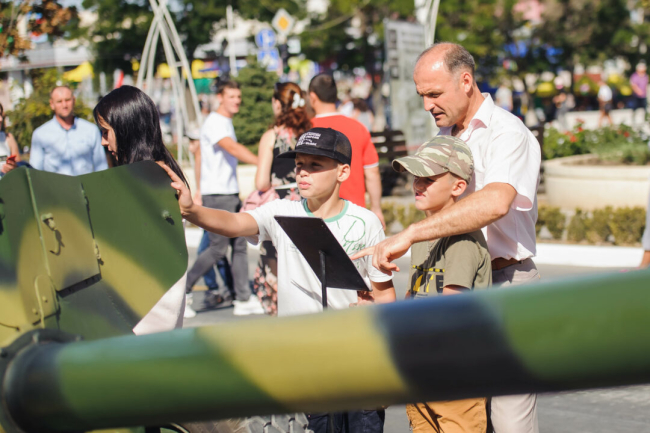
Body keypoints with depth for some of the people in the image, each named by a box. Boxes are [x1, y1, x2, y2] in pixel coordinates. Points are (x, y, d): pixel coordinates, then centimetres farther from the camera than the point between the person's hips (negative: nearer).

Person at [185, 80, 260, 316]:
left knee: (240, 244, 5)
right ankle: (182, 290, 6)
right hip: (216, 194, -9)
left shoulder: (227, 122, 18)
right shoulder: (214, 123, -13)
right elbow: (233, 148, -29)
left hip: (231, 192, 9)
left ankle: (243, 298, 7)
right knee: (219, 247, -7)